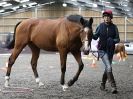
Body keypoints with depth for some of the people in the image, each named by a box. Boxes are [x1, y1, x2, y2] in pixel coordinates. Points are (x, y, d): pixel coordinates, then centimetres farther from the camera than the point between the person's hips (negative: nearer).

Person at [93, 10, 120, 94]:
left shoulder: (114, 27, -4)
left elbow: (118, 39, -4)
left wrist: (113, 40, -26)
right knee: (109, 67, -17)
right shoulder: (100, 26, -5)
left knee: (107, 68, 14)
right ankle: (113, 87, -15)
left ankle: (103, 84, 35)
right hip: (102, 50, -3)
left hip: (110, 50, 3)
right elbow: (95, 37, 1)